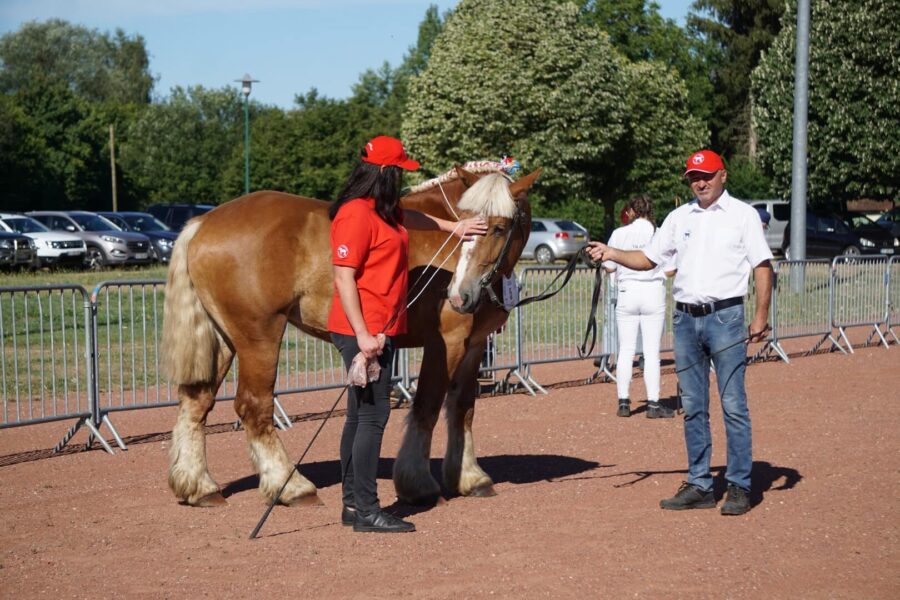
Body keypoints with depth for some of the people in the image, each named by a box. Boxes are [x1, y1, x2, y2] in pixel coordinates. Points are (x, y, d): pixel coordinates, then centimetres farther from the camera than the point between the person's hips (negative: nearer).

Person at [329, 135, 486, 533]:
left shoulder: (383, 211, 15)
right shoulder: (356, 214, -16)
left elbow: (410, 218, 40)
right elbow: (343, 277, -21)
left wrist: (452, 227, 45)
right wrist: (363, 335, -25)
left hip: (379, 330, 11)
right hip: (364, 332, -11)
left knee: (362, 415, 12)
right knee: (372, 414, -10)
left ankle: (353, 505, 18)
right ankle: (366, 511, -7)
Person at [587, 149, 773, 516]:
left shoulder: (742, 214, 0)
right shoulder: (679, 217, 13)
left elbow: (762, 267, -3)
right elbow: (648, 258, 15)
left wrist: (761, 317, -11)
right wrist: (610, 254, -1)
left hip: (724, 317, -5)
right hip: (685, 320, 5)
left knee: (733, 406, -4)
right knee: (693, 407, 8)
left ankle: (739, 487, 2)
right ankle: (699, 485, 15)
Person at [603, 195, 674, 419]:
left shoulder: (620, 234, -2)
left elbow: (609, 267, 2)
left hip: (627, 293, 0)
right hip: (654, 293, 0)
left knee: (626, 350, 7)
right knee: (652, 352, 2)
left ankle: (623, 402, 8)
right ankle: (653, 404, 2)